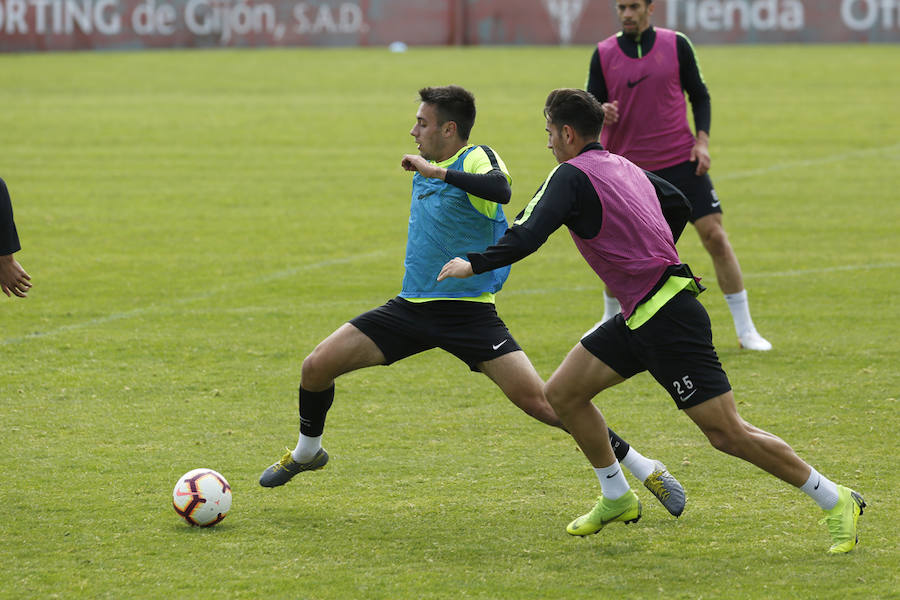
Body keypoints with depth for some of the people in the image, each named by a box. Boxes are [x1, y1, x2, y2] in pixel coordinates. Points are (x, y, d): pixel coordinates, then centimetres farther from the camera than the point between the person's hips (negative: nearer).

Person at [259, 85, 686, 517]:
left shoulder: (476, 159, -12)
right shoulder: (424, 169, 11)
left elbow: (499, 189, -35)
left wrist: (439, 172, -34)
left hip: (467, 313, -7)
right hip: (412, 305, 7)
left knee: (537, 400, -17)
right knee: (316, 367, -1)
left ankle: (643, 469, -7)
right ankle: (307, 452, 27)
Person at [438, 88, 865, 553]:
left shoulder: (572, 175, -12)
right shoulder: (625, 167, 14)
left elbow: (527, 237, -22)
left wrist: (474, 264, -10)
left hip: (668, 320, -10)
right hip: (640, 318, 10)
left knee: (726, 433, -9)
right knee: (562, 394, 11)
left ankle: (835, 501, -2)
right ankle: (617, 498, 23)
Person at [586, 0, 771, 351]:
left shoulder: (676, 45, 1)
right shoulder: (603, 54, 2)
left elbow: (699, 95, 9)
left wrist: (702, 140, -4)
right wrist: (601, 112, -20)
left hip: (680, 161, -1)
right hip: (626, 165, 1)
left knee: (715, 236, -8)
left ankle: (746, 331, -1)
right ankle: (611, 321, 29)